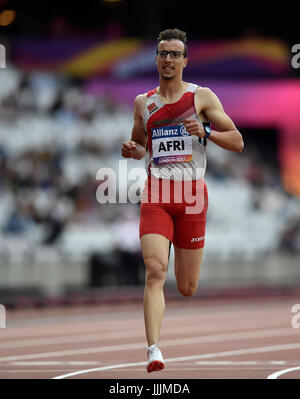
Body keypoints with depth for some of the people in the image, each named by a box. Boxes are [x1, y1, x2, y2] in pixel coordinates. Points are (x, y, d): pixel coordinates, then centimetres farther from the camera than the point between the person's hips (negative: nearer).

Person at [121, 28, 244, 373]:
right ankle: (153, 350, -27)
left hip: (192, 193, -1)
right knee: (155, 272, -21)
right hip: (155, 193, 1)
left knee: (187, 289, 6)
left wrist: (206, 131, -14)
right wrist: (131, 150, 2)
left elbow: (237, 142, 3)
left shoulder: (201, 97, 4)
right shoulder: (143, 102, 12)